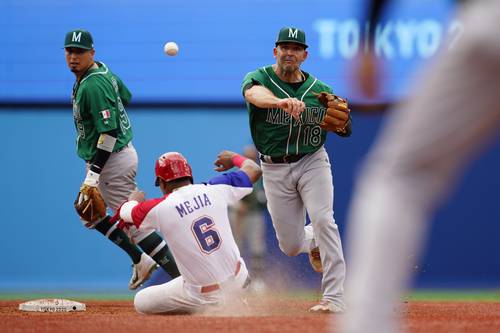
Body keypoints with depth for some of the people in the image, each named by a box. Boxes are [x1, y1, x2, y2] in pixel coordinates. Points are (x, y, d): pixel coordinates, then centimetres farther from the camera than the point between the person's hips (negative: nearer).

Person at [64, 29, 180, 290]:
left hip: (112, 161, -11)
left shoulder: (93, 85, -23)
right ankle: (140, 261, 25)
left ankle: (183, 277, -6)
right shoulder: (101, 71, 7)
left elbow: (109, 131, -27)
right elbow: (125, 96, 24)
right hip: (122, 152, 11)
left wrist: (94, 173, -29)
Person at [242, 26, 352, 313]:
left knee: (323, 219, -22)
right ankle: (314, 242, 42)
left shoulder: (320, 90, -1)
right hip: (275, 169, 0)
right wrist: (281, 102, -57)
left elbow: (345, 131, 2)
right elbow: (255, 94, -34)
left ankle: (334, 298, -22)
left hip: (312, 162, 0)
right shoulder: (259, 78, -9)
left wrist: (343, 120, -23)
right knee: (290, 246, 4)